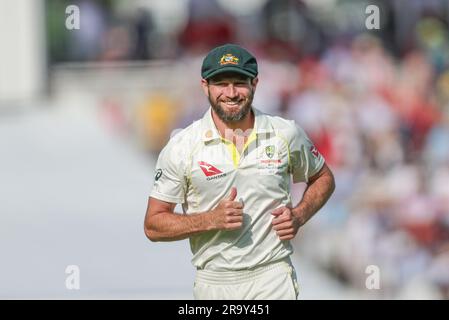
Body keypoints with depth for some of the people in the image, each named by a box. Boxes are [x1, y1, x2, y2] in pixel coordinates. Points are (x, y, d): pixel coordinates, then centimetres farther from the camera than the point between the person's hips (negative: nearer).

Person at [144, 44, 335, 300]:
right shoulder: (181, 147, -3)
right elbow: (153, 225, -2)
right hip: (213, 285, 0)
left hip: (274, 280, 0)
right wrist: (212, 220, -16)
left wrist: (299, 216, -1)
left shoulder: (286, 134, 2)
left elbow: (324, 179, 19)